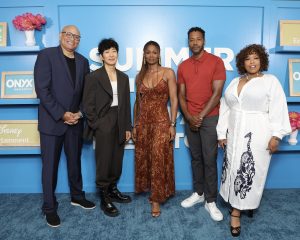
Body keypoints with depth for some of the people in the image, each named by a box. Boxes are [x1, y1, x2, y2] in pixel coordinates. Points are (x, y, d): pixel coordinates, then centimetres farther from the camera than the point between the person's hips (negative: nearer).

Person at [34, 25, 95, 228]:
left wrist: (79, 113, -6)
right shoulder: (46, 55, -5)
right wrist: (61, 114, -15)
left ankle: (77, 196, 35)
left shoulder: (83, 61, 10)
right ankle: (50, 207, 21)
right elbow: (42, 89, -13)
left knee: (75, 161, 16)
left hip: (75, 120, 5)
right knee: (50, 165, 5)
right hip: (52, 121, -4)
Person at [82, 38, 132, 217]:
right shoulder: (94, 77, -4)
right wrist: (96, 125, -10)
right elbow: (88, 105, -7)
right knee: (104, 161, 1)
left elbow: (126, 104, 10)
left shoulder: (123, 77, 10)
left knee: (117, 160, 12)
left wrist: (128, 127, 8)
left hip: (120, 123, 5)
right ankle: (104, 199, 15)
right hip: (103, 124, -5)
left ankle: (113, 190, 31)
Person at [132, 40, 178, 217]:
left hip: (161, 121, -4)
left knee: (158, 160, -3)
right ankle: (148, 188, 32)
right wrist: (135, 125, 10)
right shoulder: (140, 76, 11)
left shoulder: (168, 73, 0)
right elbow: (137, 102, 13)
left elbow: (174, 100, -4)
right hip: (143, 122, 4)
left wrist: (172, 124, -11)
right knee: (144, 159, 11)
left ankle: (156, 199, 8)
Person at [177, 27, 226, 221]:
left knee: (209, 160, -1)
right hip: (190, 119, 4)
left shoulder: (216, 62, -4)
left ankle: (211, 201, 12)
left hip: (209, 118, -4)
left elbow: (217, 93, -10)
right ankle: (198, 193, 26)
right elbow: (181, 95, 7)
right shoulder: (183, 66, 9)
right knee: (196, 158, 12)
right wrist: (189, 117, -6)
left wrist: (201, 116, -12)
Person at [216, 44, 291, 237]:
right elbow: (225, 109, 10)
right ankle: (236, 210, 21)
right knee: (235, 171, 7)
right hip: (235, 134, 4)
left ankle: (250, 204, 23)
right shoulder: (234, 82, 11)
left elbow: (278, 110, -8)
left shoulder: (271, 81, -2)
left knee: (252, 172, 3)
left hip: (258, 135, -4)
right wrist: (222, 133, 6)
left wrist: (276, 135, -15)